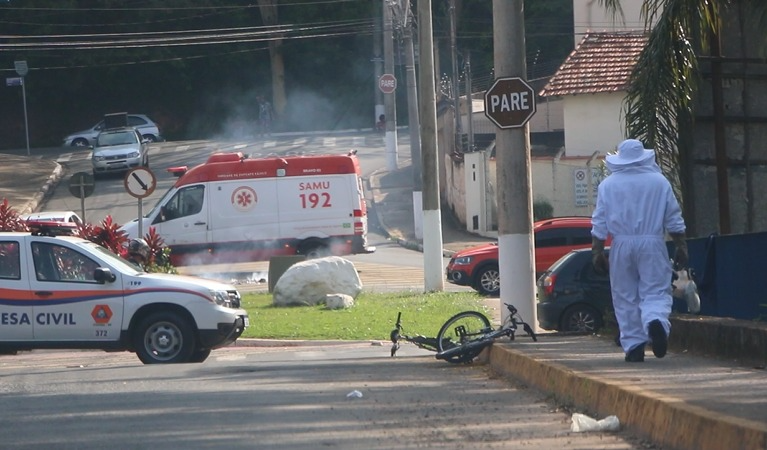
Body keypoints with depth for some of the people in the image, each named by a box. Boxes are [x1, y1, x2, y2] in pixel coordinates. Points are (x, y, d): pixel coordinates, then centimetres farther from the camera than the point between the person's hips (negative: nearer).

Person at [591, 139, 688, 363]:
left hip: (622, 246, 1)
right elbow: (674, 220, 5)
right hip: (652, 244, -1)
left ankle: (633, 346, 5)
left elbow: (599, 224, 4)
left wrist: (597, 252, 8)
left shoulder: (608, 185, 4)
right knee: (655, 292, 0)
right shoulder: (659, 182, 4)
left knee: (626, 297, 7)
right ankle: (655, 320, -31)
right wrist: (681, 247, 11)